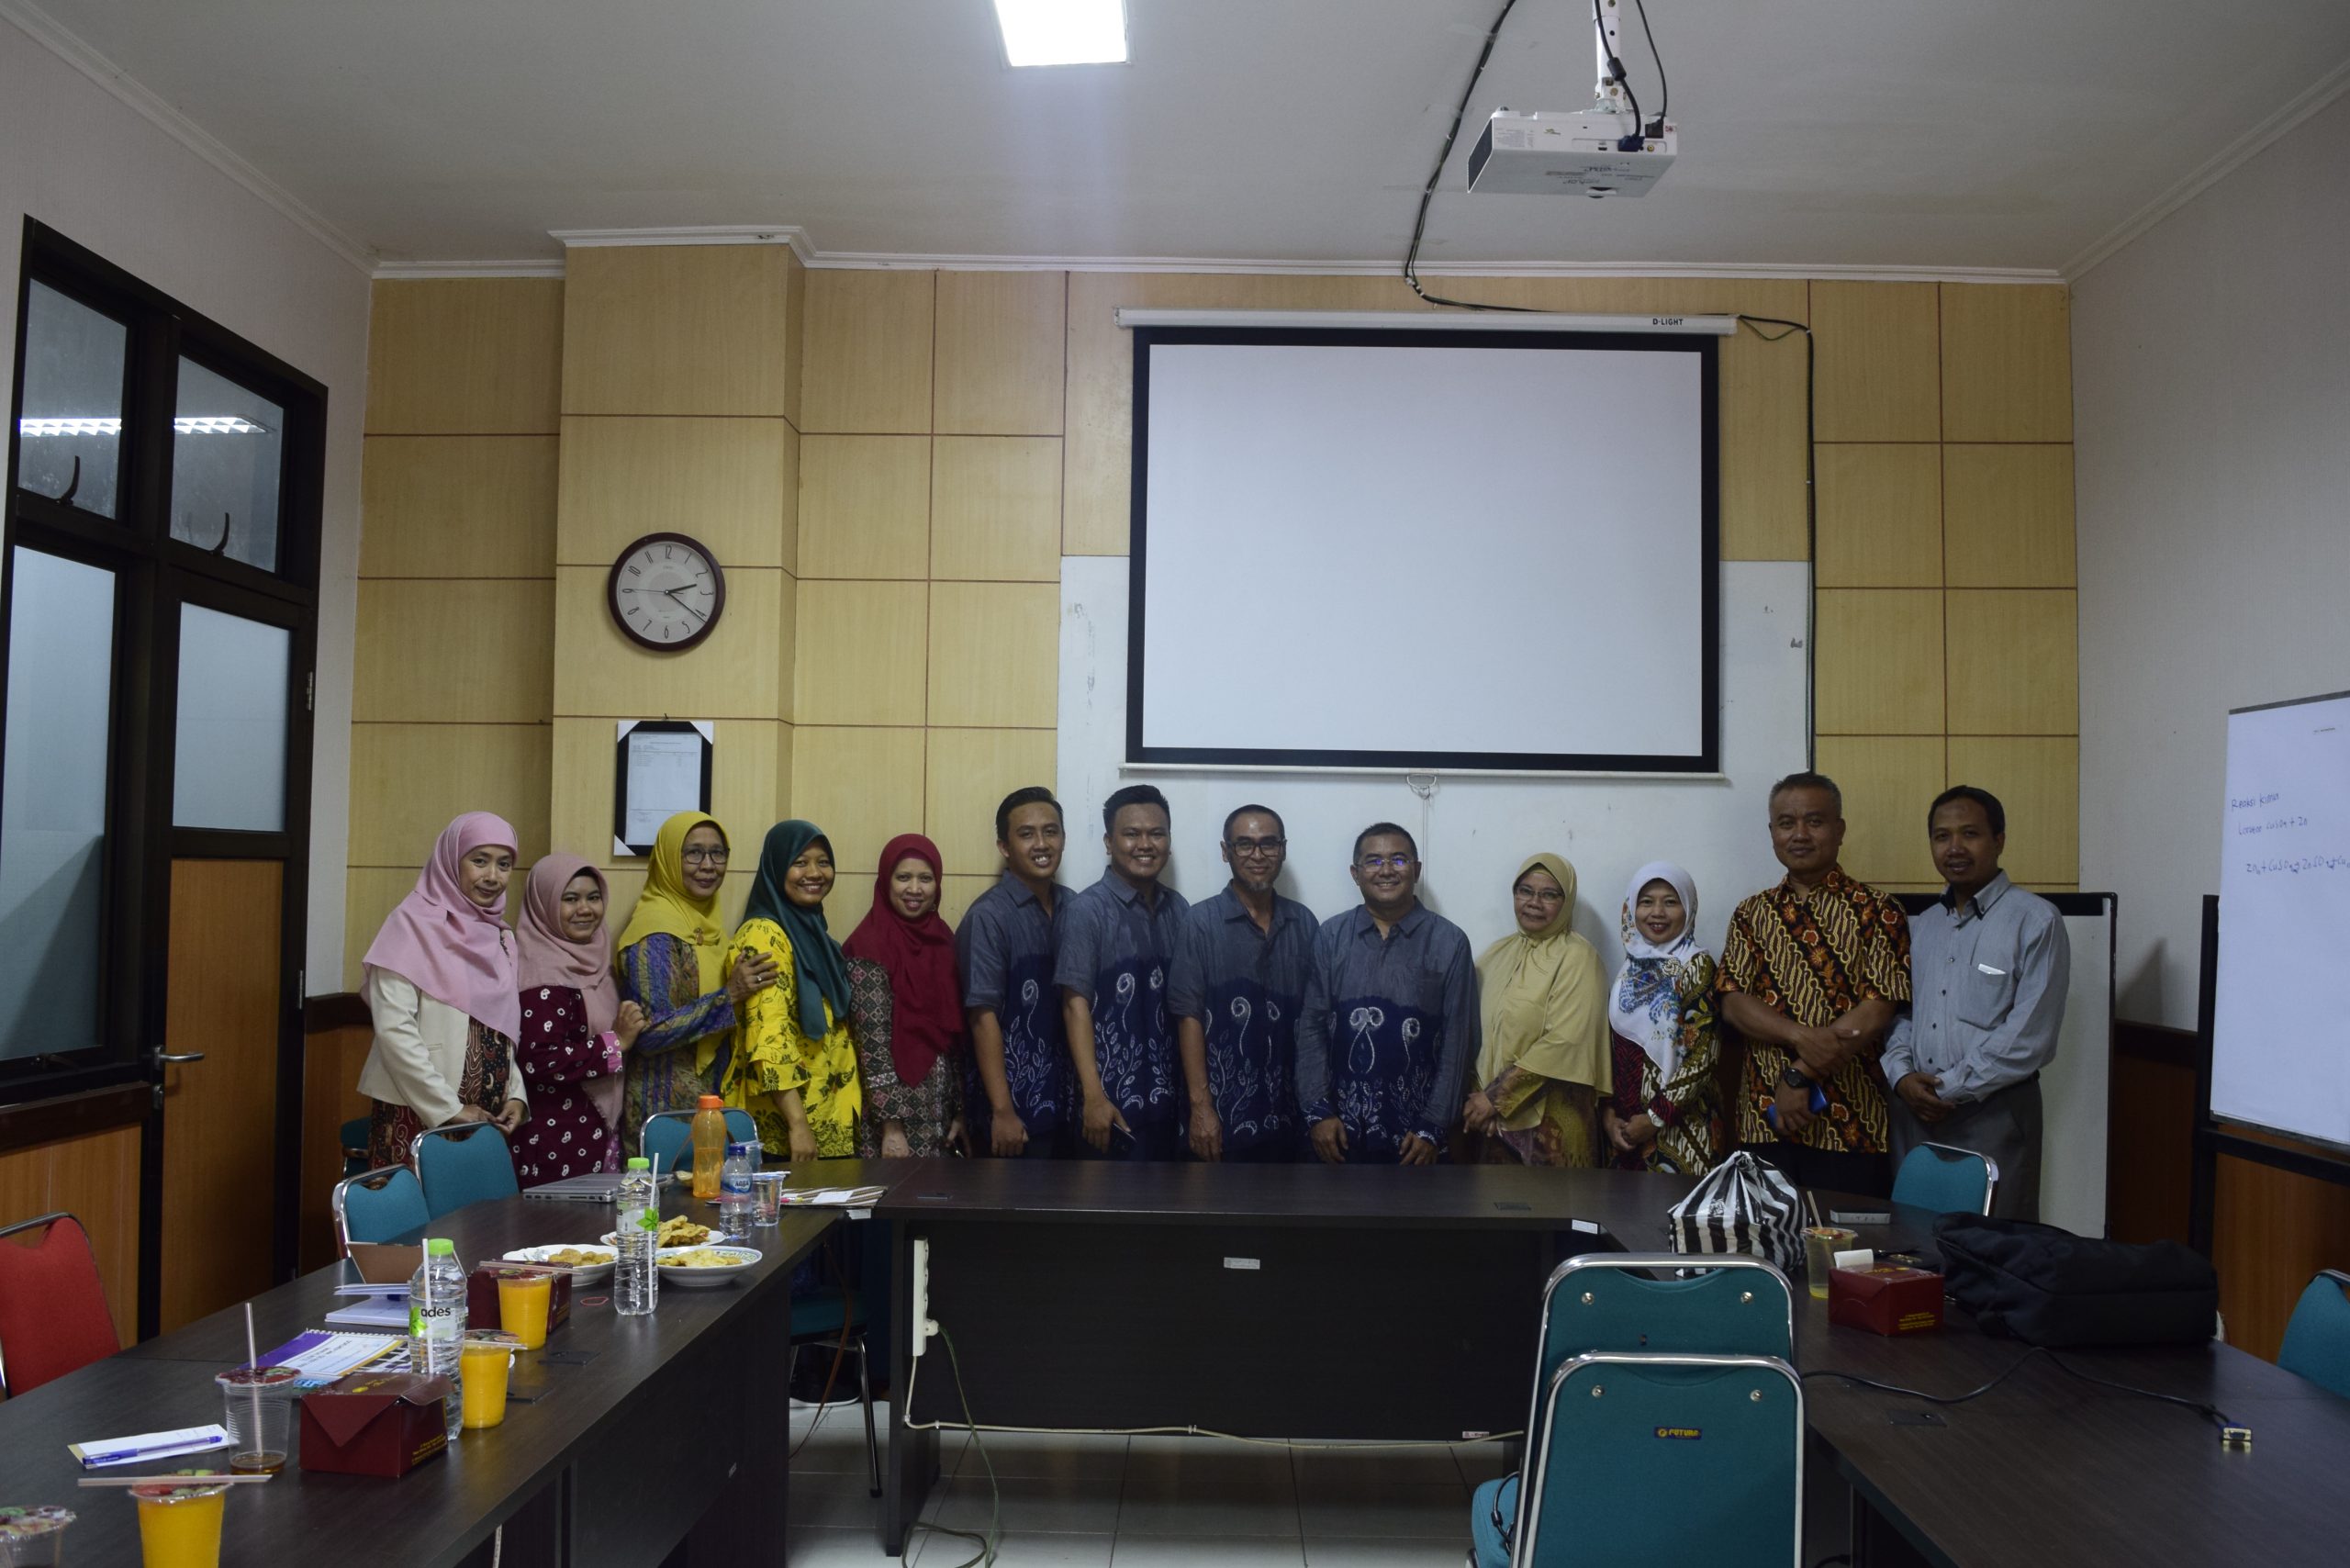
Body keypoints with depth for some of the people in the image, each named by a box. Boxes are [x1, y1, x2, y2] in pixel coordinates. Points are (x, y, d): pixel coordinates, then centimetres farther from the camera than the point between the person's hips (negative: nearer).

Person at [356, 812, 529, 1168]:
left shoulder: (501, 938, 13)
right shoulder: (414, 923, -5)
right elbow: (394, 1028, -13)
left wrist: (516, 1095, 2)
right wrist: (449, 1108, -13)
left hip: (485, 1121, 5)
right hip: (419, 1117, -5)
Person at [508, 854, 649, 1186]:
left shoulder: (592, 961, 11)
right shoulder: (543, 972, -15)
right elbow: (539, 1062, -24)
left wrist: (628, 1030, 6)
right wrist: (617, 1043, -16)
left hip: (597, 1133, 8)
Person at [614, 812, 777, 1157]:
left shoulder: (707, 924, 10)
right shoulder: (657, 931, -14)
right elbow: (649, 1033, -21)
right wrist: (729, 996, -23)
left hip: (710, 1099, 8)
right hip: (667, 1103, -8)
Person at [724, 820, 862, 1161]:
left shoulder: (810, 930, 13)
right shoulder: (764, 935, -14)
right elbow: (770, 1038, -21)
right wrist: (797, 1123, -25)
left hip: (826, 1121, 8)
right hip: (780, 1125, -8)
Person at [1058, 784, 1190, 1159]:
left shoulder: (1178, 909, 6)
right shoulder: (1087, 910, -9)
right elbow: (1076, 1005, -12)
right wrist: (1093, 1096, -17)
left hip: (1168, 1097, 5)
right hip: (1114, 1100, -5)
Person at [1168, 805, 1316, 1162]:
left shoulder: (1304, 923, 6)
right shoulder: (1200, 922, -7)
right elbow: (1189, 1016, -9)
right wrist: (1200, 1106, -13)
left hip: (1286, 1113, 4)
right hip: (1221, 1113, -4)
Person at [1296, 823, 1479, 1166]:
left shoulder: (1449, 942, -3)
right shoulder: (1330, 937, 1)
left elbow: (1457, 1041, -2)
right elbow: (1312, 1026, 1)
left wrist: (1434, 1127, -5)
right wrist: (1317, 1111, -6)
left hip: (1415, 1128, -1)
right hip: (1341, 1125, 1)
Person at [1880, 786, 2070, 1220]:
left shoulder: (2035, 921, -6)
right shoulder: (1921, 927, 15)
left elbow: (2030, 1035, -13)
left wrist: (1948, 1087, -12)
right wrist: (1902, 1076, -5)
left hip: (1993, 1115, -5)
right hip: (1915, 1114, 5)